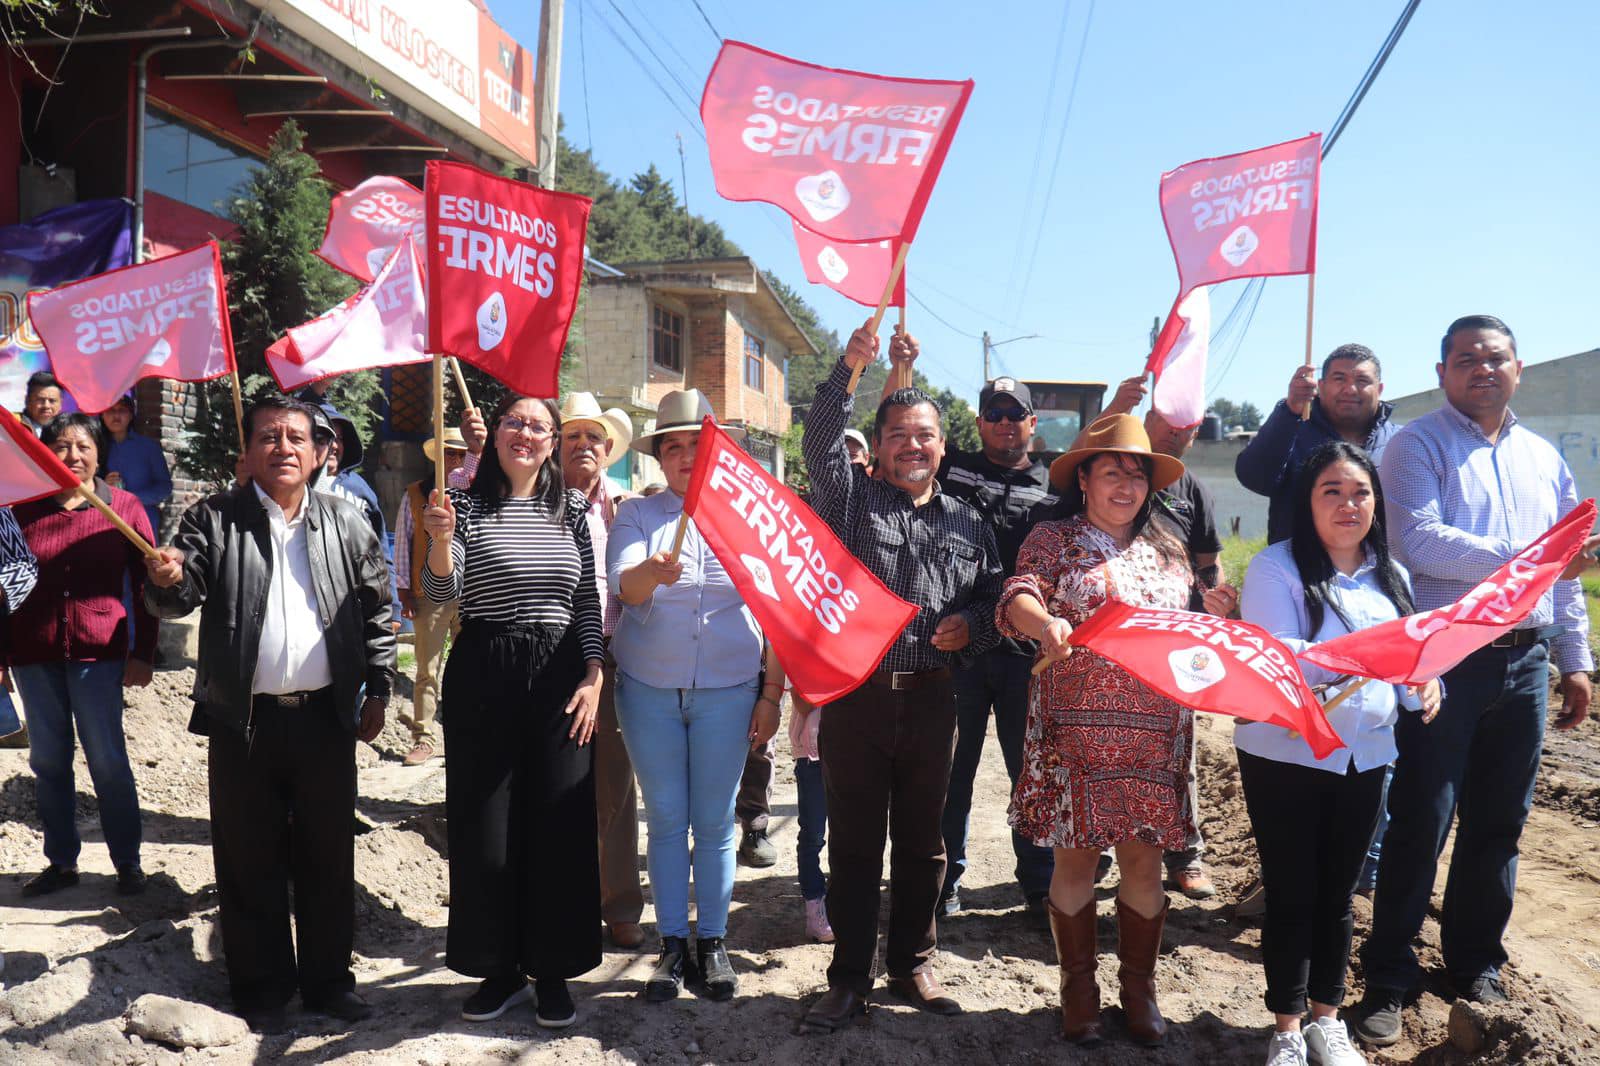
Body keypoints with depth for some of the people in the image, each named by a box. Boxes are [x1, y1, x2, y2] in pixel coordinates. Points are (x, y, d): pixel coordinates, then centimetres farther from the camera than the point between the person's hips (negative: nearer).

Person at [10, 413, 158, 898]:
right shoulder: (24, 508, 4)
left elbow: (146, 585, 0)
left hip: (97, 652, -2)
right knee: (48, 761, 11)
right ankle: (61, 861, 24)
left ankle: (127, 861, 14)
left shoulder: (124, 507, -1)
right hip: (32, 653, 3)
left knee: (108, 761, 1)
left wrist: (142, 653, -4)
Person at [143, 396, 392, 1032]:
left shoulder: (344, 522, 6)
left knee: (328, 857, 11)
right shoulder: (215, 519, 2)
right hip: (245, 721, -1)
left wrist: (378, 689, 5)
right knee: (251, 861, 9)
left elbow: (376, 608, 9)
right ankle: (263, 989, 25)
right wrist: (167, 581, -28)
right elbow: (181, 598, -5)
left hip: (326, 716, 1)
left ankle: (328, 979, 26)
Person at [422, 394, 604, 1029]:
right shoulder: (466, 504, 1)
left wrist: (593, 677, 0)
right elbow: (441, 592, -9)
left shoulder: (571, 510, 8)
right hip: (482, 675, -1)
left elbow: (588, 602, 9)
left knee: (559, 826, 5)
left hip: (560, 676, 2)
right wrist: (441, 540, -28)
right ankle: (499, 969, 24)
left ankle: (552, 971, 22)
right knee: (484, 828, 6)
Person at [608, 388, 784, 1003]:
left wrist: (771, 696, 1)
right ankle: (672, 946, 18)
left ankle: (712, 942, 20)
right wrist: (652, 572, -39)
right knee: (665, 819, 7)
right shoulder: (637, 515, 3)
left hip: (727, 692, 0)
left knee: (714, 822, 6)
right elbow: (623, 584, -15)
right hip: (649, 691, 1)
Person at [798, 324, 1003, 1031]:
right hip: (855, 696, -2)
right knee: (854, 843, 6)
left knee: (922, 843, 13)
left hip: (931, 701, 3)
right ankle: (849, 979, 20)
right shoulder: (851, 499, 5)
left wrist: (970, 625, -6)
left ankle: (912, 966, 30)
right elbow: (820, 440, -12)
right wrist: (849, 368, -23)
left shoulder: (969, 524, 13)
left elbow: (993, 596, 16)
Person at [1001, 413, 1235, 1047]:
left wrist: (1210, 614, 0)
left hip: (1154, 733, 3)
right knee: (1076, 855, 4)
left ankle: (1139, 986, 25)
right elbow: (1016, 599, -14)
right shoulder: (1054, 540, 2)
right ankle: (1078, 985, 21)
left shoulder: (1168, 550, 15)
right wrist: (1044, 622, -36)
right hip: (1076, 728, -3)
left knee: (1144, 857, 7)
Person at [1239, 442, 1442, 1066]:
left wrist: (1423, 685, -8)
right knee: (1291, 895, 4)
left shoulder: (1390, 575, 9)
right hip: (1286, 755, -5)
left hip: (1364, 757, 5)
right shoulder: (1276, 568, -10)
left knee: (1338, 894, 15)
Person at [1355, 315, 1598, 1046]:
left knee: (1498, 823, 13)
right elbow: (1418, 541, -18)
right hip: (1443, 660, -5)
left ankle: (1476, 964, 29)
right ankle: (1387, 979, 11)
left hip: (1523, 663, 6)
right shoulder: (1419, 445, -3)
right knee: (1420, 826, -1)